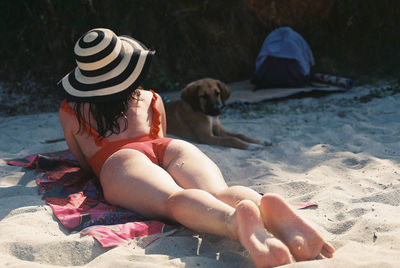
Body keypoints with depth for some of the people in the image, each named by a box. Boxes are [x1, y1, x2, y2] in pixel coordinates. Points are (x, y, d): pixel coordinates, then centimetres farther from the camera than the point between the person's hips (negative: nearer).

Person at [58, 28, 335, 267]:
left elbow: (84, 162, 42)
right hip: (173, 148, 3)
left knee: (175, 200, -33)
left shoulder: (70, 110, 33)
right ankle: (268, 208, -62)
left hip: (118, 160, -3)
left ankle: (236, 219, -67)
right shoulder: (152, 99, 37)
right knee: (217, 193, -26)